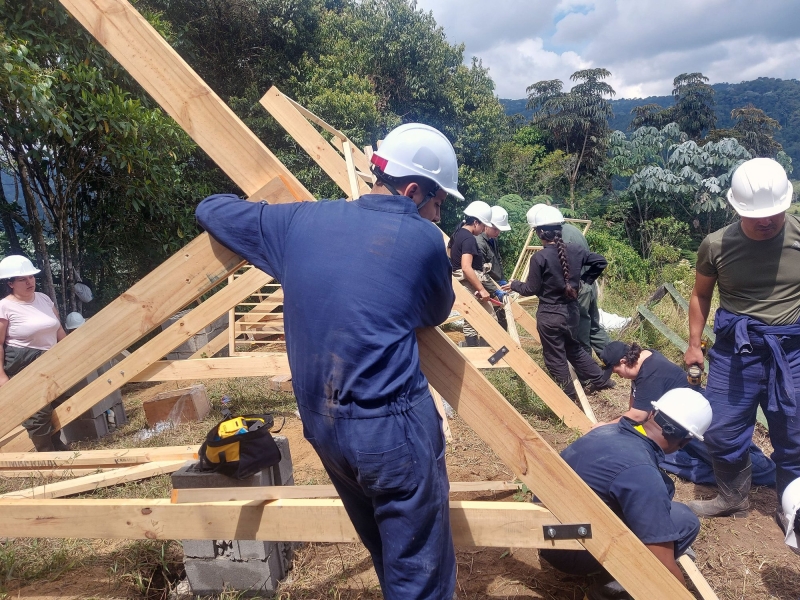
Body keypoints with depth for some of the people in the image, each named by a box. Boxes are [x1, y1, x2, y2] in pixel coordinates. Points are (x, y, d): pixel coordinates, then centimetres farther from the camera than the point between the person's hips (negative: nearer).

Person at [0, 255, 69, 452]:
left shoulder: (44, 298, 6)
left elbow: (58, 330, 13)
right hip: (23, 367, -7)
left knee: (56, 406, 14)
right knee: (38, 412, -8)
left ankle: (56, 444, 31)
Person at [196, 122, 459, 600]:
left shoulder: (300, 221, 4)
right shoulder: (424, 239, -8)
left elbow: (212, 210, 18)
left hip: (323, 426, 6)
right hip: (395, 426, -6)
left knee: (391, 560, 26)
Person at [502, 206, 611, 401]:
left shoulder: (539, 257, -19)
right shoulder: (574, 250, -2)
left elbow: (531, 289, -12)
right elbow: (600, 262, 9)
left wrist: (514, 285, 6)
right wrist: (584, 280, 17)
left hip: (549, 316, -6)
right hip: (571, 311, 7)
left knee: (555, 358, 10)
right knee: (573, 348, 29)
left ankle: (570, 398, 23)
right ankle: (601, 379, 36)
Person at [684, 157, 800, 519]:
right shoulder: (716, 245, -7)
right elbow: (701, 295, 8)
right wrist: (693, 343, 6)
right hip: (736, 348, 1)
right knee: (722, 432, 10)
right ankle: (733, 499, 35)